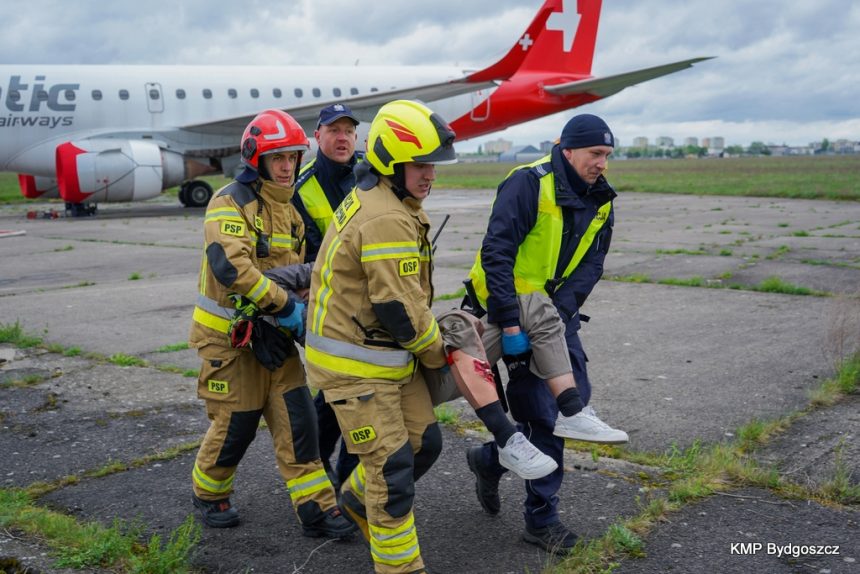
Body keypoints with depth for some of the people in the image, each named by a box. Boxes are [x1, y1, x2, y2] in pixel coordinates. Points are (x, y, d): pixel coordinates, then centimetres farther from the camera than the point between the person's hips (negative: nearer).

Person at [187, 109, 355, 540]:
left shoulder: (289, 208, 11)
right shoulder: (231, 203, -15)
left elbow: (296, 268, 20)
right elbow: (231, 266, -31)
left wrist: (305, 307, 1)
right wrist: (285, 306, -28)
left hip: (273, 337, 7)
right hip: (230, 338, -7)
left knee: (298, 420, 3)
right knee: (234, 427, 4)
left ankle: (316, 509, 10)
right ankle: (209, 495, 30)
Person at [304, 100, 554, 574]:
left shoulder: (370, 198, 10)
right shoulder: (388, 221, -24)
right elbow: (400, 311, -24)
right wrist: (439, 352, -6)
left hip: (388, 354, 10)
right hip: (356, 367, -10)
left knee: (424, 442, 16)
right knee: (392, 468, -1)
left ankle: (358, 499, 39)